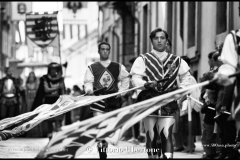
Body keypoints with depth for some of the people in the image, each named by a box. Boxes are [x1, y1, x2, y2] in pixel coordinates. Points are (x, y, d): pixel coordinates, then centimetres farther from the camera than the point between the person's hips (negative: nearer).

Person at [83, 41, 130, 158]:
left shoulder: (118, 67, 10)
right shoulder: (92, 68, 6)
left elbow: (125, 80, 18)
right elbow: (88, 82, 1)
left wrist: (121, 91, 5)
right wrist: (89, 89, -19)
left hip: (113, 100, 2)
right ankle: (102, 153, -9)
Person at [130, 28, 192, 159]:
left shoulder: (176, 61, 14)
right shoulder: (143, 59, 7)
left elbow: (186, 77, 26)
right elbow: (135, 79, -4)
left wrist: (181, 88, 8)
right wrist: (148, 84, -22)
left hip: (168, 103, 1)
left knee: (167, 136, -11)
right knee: (151, 137, 1)